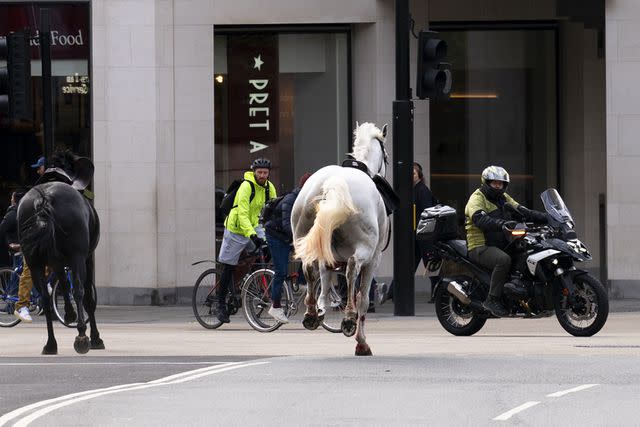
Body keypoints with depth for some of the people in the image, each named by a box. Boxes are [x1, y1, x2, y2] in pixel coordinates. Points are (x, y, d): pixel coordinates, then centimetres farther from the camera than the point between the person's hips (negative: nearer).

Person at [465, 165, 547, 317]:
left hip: (502, 245, 9)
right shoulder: (477, 198, -7)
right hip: (481, 247, -8)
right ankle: (492, 299, -29)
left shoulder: (504, 198, 20)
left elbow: (523, 211, 12)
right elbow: (481, 219, -27)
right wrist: (502, 224, -42)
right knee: (504, 260, -35)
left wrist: (545, 218, -3)